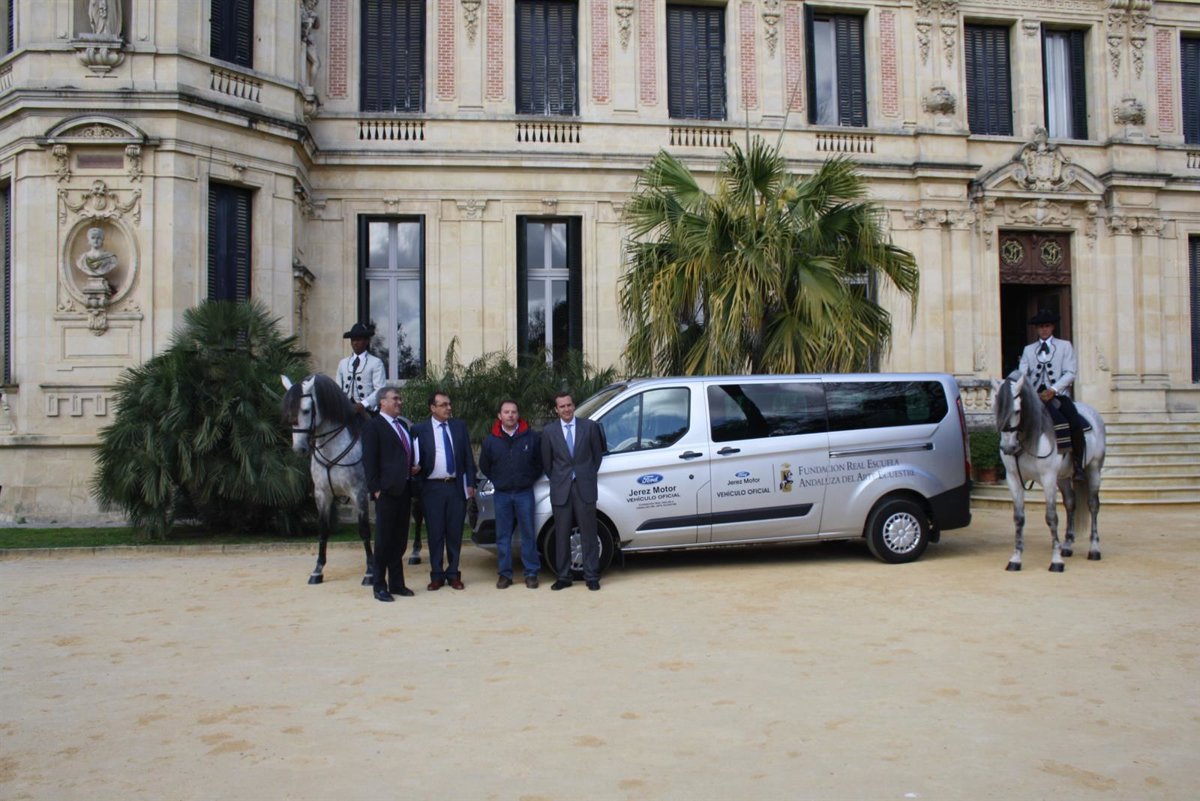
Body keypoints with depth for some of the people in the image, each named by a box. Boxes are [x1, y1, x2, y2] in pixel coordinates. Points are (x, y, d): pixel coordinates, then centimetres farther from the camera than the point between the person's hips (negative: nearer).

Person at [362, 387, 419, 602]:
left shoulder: (402, 424, 17)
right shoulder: (373, 426, -5)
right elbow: (369, 460, -9)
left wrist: (414, 467, 7)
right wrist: (376, 489, -14)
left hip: (404, 490, 7)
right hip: (387, 491, -7)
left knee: (400, 540, 11)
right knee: (383, 540, -1)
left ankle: (396, 583, 20)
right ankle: (380, 586, 7)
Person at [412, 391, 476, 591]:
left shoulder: (459, 426, 8)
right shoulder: (420, 430, 1)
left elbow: (468, 457, 8)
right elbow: (417, 459, 2)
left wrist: (470, 483, 3)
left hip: (456, 486, 2)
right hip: (432, 488, -2)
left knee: (455, 533, 6)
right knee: (435, 534, 3)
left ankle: (453, 574, 15)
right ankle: (437, 575, 12)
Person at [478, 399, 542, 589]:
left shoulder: (531, 437, -1)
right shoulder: (490, 440, 2)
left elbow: (540, 462, 9)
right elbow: (484, 466, 14)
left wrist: (530, 479, 5)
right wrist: (498, 481, 10)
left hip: (524, 493, -1)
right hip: (501, 494, 1)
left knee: (528, 533, 1)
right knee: (503, 535, 4)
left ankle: (531, 573, 7)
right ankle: (504, 574, 11)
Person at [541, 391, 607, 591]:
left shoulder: (590, 426, 2)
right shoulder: (549, 431, 3)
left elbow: (598, 454, 9)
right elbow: (546, 462, 9)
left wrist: (589, 476, 7)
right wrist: (557, 480, 7)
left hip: (584, 488, -1)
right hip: (560, 490, 1)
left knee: (588, 534, 3)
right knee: (561, 535, 6)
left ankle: (591, 577, 9)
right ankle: (563, 577, 15)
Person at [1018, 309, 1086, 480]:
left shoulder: (1065, 346, 11)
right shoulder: (1028, 349, 17)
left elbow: (1070, 372, 0)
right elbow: (1022, 374, 6)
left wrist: (1053, 390, -14)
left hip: (1058, 394, -2)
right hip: (1035, 396, 2)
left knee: (1076, 423, -25)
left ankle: (1078, 465, -13)